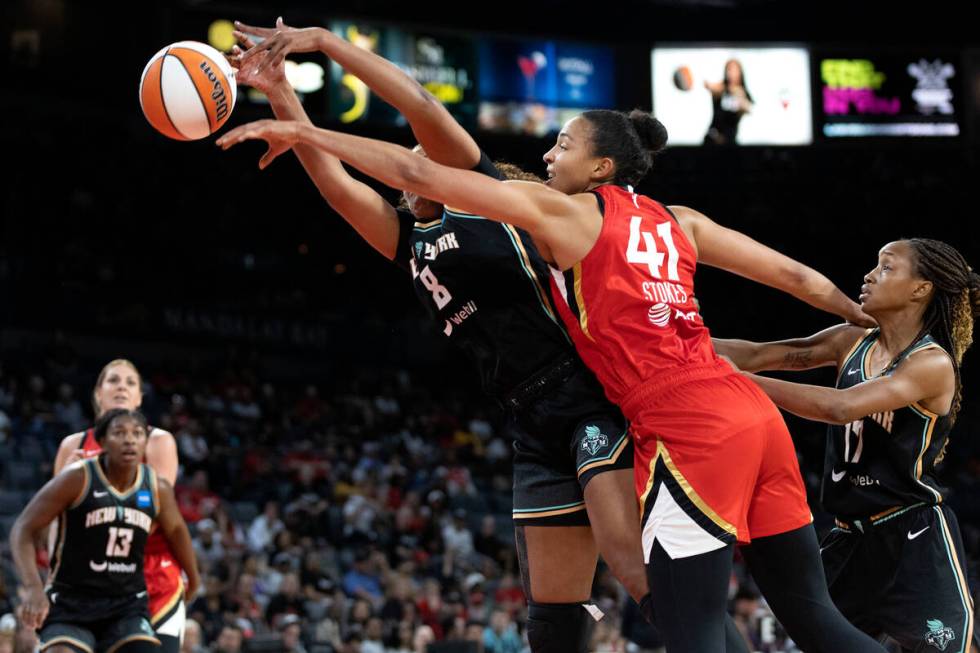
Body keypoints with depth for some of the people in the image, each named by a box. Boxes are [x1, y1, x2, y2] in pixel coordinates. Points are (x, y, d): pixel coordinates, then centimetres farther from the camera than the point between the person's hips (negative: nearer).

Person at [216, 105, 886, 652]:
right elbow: (795, 275, 22)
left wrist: (300, 132, 4)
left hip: (691, 434, -7)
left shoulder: (563, 211, 3)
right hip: (755, 415, 8)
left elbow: (418, 174, -1)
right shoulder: (676, 222, 20)